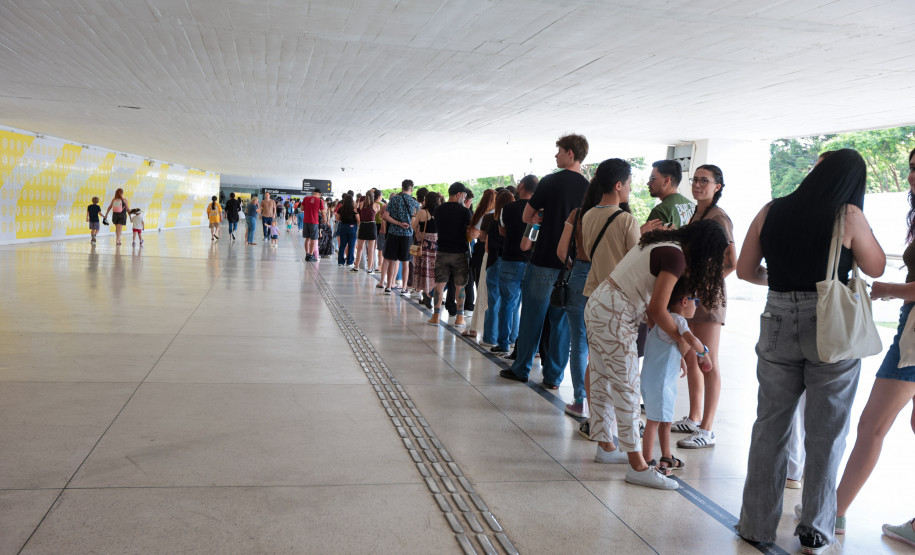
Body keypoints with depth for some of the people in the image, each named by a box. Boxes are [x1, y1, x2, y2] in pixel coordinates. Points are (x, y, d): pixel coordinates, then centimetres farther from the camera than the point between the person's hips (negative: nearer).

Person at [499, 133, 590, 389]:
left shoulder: (551, 181, -8)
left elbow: (527, 217, 0)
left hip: (544, 260, -4)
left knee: (532, 315, 8)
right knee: (561, 320, 9)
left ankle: (522, 369, 18)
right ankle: (553, 376, 13)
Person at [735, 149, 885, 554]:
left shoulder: (771, 212, 3)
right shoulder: (847, 215, -6)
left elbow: (744, 270, 6)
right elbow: (875, 267, 6)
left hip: (778, 326, 3)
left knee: (770, 426, 12)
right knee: (825, 434, 9)